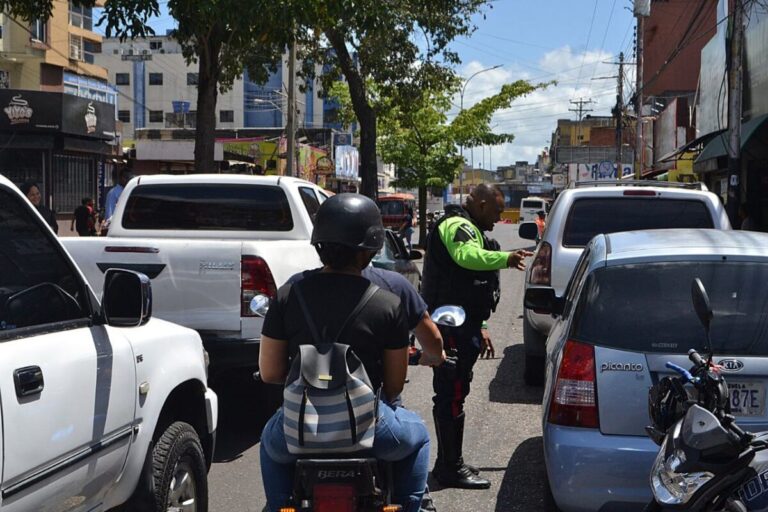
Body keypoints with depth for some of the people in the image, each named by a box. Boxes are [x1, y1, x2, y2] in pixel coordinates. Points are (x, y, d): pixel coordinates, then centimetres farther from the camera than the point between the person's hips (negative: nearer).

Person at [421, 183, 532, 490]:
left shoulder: (469, 229, 25)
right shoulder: (457, 226, -10)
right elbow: (467, 255, -35)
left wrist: (480, 327, 32)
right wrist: (506, 259, -44)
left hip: (460, 325, 11)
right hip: (454, 325, -11)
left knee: (451, 395, 15)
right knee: (452, 395, -9)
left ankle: (448, 464, 24)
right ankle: (451, 468, -5)